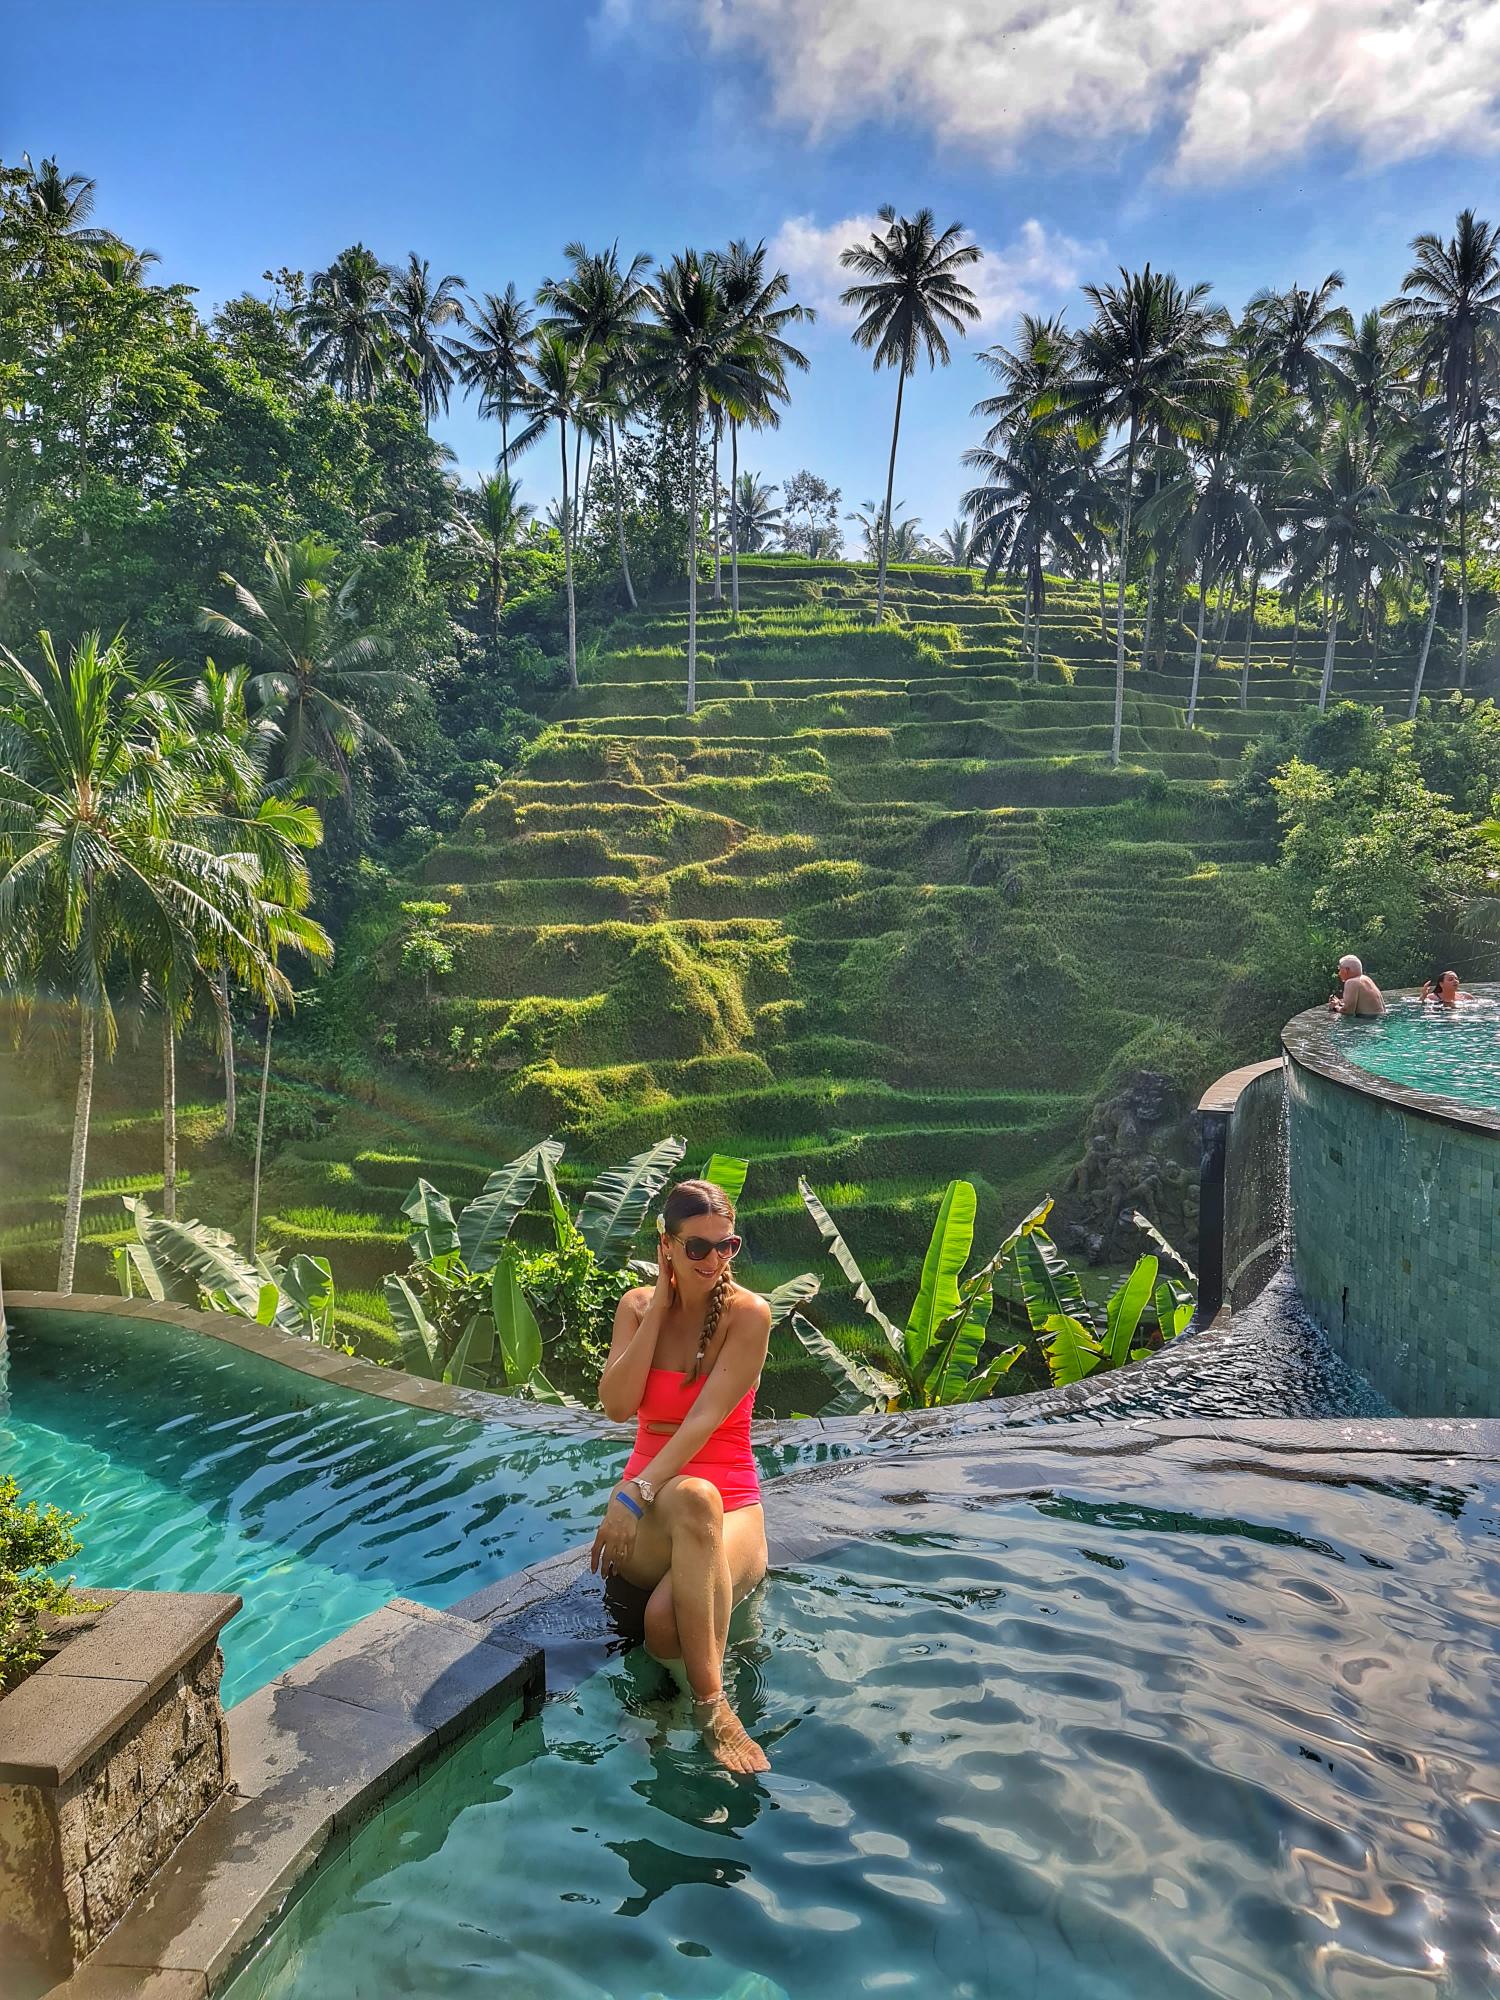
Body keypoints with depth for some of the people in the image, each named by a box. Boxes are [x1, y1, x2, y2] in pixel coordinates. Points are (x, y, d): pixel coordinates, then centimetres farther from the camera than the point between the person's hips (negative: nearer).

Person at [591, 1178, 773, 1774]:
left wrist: (636, 1493, -28)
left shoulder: (748, 1313, -8)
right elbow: (618, 1406, -9)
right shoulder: (637, 1305, 5)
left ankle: (710, 1704, -15)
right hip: (649, 1506, 2)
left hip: (730, 1508, -2)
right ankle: (713, 1708, -35)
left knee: (667, 1622, -39)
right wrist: (659, 1308, -10)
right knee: (692, 1497, -40)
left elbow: (707, 1418, -18)